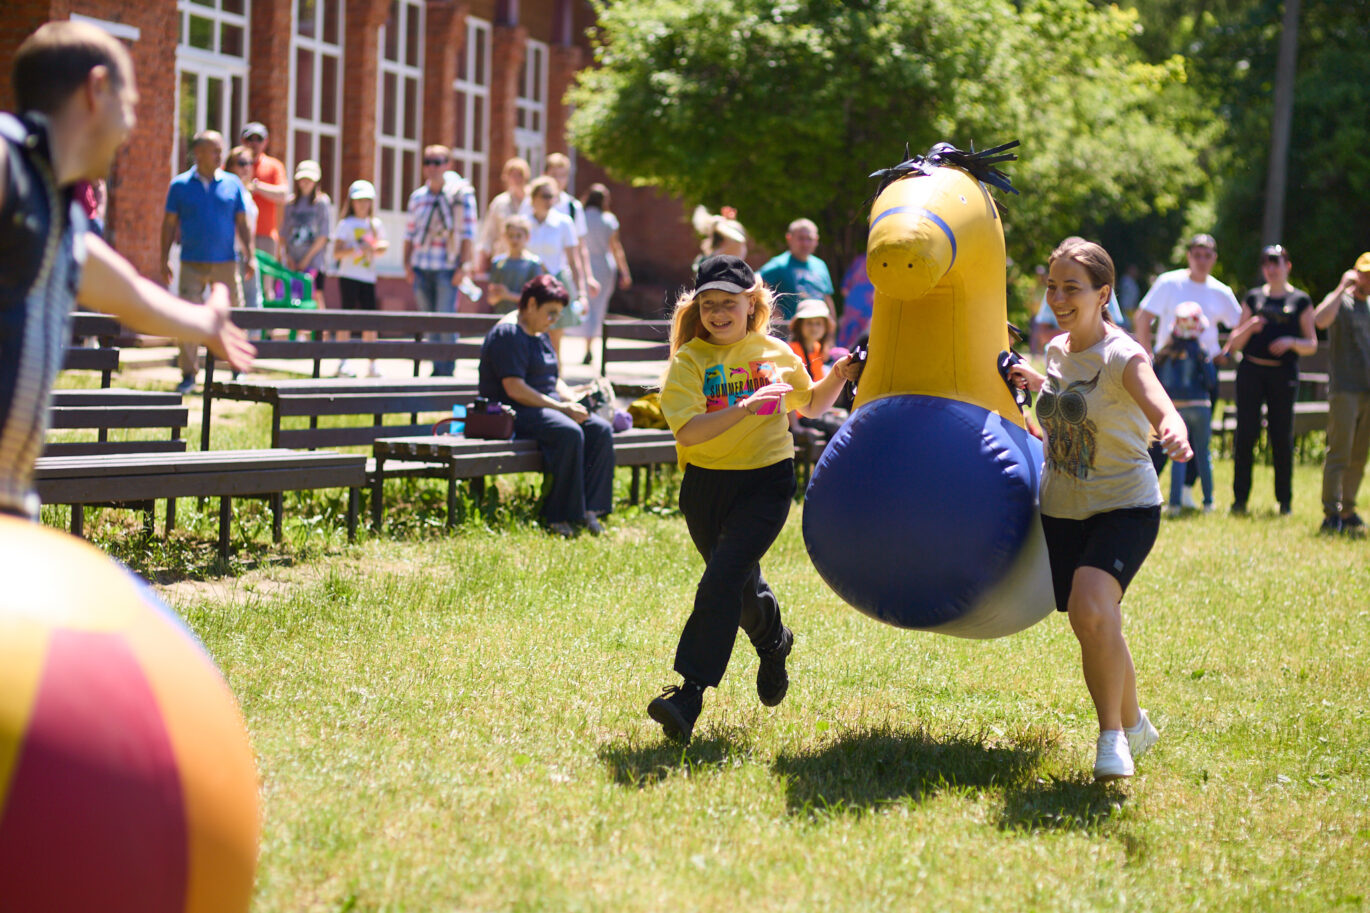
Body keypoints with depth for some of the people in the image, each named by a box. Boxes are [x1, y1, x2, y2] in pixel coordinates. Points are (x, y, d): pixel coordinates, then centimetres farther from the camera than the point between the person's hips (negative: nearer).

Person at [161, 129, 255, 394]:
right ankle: (188, 375, 1)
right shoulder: (180, 185, 3)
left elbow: (242, 223, 9)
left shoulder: (232, 184, 7)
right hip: (192, 263, -1)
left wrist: (250, 256, 2)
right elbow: (169, 223, 6)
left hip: (225, 263, 1)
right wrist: (164, 259, 2)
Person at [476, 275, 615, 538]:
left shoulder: (541, 336, 21)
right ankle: (559, 516, -28)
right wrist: (561, 407, -19)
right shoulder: (508, 334, -10)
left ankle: (588, 509, -18)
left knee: (602, 430, -14)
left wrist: (574, 400, 2)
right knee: (569, 432, -34)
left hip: (547, 406, 9)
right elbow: (514, 388, -19)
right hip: (515, 413, -9)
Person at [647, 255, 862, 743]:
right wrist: (745, 409, -32)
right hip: (705, 483, 2)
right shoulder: (689, 360, -5)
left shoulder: (775, 353, 4)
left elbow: (810, 405, 22)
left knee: (722, 579, -18)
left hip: (765, 481, -2)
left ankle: (689, 693, -21)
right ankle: (773, 643, 52)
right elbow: (687, 431, -20)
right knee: (741, 581, 19)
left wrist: (836, 378, 1)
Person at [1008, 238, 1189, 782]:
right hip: (1062, 509, 7)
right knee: (1097, 633, 10)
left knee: (1090, 608, -28)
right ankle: (1133, 726, 33)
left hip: (1124, 506, -7)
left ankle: (1112, 735, -12)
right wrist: (1035, 381, 12)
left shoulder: (1123, 357, -17)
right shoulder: (1057, 350, 5)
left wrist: (1175, 433, -58)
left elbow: (1161, 411, -37)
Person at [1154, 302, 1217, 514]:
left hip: (1174, 407, 2)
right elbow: (1211, 382, -8)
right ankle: (1208, 501, 15)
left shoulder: (1165, 353, 2)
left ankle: (1175, 502, -5)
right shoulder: (1199, 351, -7)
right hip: (1199, 405, -2)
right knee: (1203, 454, 9)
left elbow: (1155, 382, 4)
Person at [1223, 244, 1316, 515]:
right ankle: (1240, 499, 2)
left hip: (1283, 373, -1)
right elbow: (1235, 342, 12)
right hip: (1251, 371, 1)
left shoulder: (1300, 300, 8)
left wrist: (1291, 342, -12)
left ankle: (1285, 501, 7)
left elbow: (1312, 345, 7)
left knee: (1282, 437, -2)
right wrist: (1249, 328, -8)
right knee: (1245, 433, -4)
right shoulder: (1253, 298, 12)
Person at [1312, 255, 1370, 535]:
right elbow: (1320, 320, -26)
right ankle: (1331, 515, -11)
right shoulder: (1340, 301, -3)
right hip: (1344, 390, -7)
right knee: (1339, 454, -10)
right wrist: (1342, 287, -22)